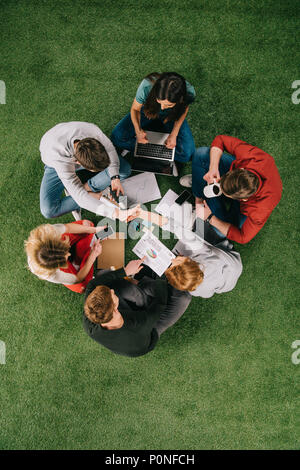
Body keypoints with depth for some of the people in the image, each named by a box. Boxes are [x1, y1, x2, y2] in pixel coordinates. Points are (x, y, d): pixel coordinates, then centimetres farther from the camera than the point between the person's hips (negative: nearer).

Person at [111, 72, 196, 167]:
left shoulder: (189, 93, -38)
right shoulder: (146, 86, -40)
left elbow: (183, 110, -13)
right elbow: (135, 109, -18)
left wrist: (174, 135, -24)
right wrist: (138, 130, -34)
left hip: (171, 117, 0)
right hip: (149, 112, 0)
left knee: (186, 155, -18)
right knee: (117, 137, -16)